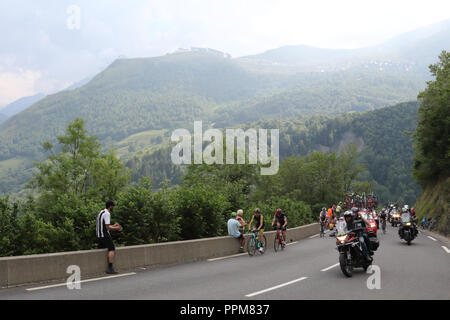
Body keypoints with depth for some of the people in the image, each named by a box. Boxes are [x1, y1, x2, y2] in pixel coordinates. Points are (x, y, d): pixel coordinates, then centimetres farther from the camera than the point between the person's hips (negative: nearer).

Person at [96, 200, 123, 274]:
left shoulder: (101, 212, 17)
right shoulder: (107, 213, -14)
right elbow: (107, 227, -18)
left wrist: (113, 226, 19)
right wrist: (116, 228, -6)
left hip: (99, 235, 10)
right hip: (105, 235, -10)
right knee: (112, 250, -11)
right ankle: (110, 268, -18)